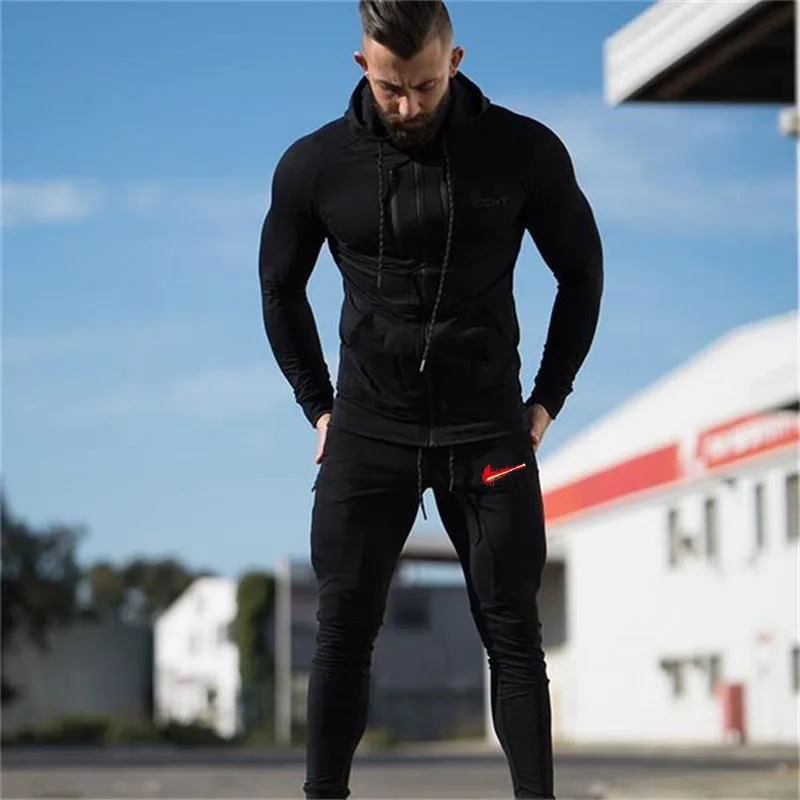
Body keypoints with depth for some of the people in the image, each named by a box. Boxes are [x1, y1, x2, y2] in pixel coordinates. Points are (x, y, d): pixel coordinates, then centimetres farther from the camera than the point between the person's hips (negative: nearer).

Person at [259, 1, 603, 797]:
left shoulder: (523, 152, -6)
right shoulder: (315, 165, -4)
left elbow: (581, 273, 7)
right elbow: (280, 290, 12)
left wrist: (547, 400, 5)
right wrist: (318, 407, 8)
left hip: (488, 432, -1)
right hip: (367, 433, 1)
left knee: (513, 635, 1)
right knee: (343, 633, 3)